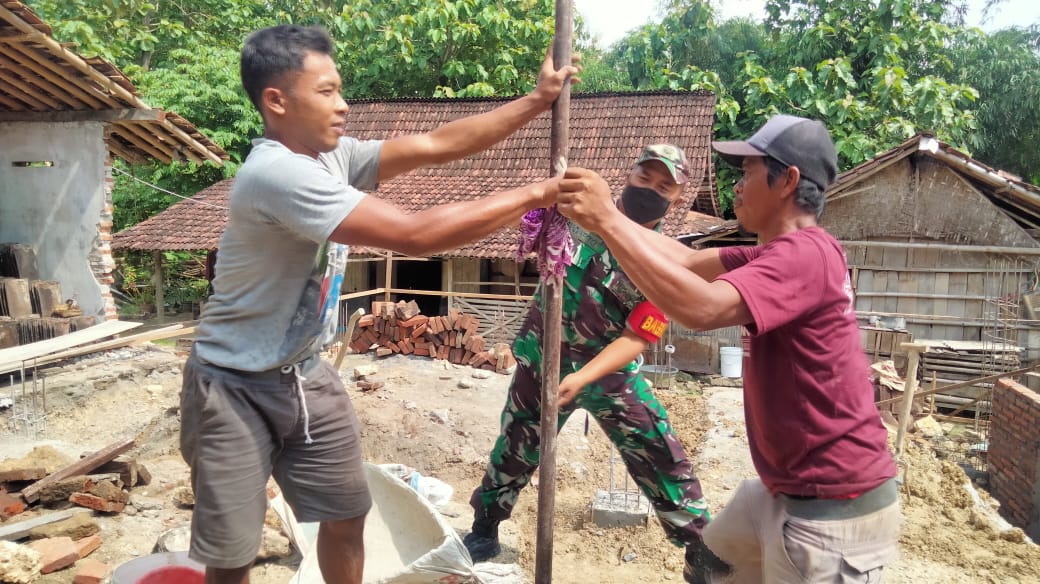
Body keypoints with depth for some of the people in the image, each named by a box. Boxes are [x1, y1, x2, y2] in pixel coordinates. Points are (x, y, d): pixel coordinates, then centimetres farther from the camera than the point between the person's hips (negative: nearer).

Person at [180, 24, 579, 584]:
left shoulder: (333, 155, -2)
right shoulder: (276, 173, -29)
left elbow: (437, 145, -3)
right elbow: (415, 234, -33)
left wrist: (535, 101, -9)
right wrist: (535, 194, -26)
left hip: (303, 375, 8)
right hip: (236, 387, -8)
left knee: (346, 516, 15)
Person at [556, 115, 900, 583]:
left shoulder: (805, 254, -24)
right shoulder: (782, 252, 8)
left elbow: (700, 308, -38)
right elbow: (691, 261, 8)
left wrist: (608, 222, -33)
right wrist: (604, 214, 0)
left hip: (835, 506, -10)